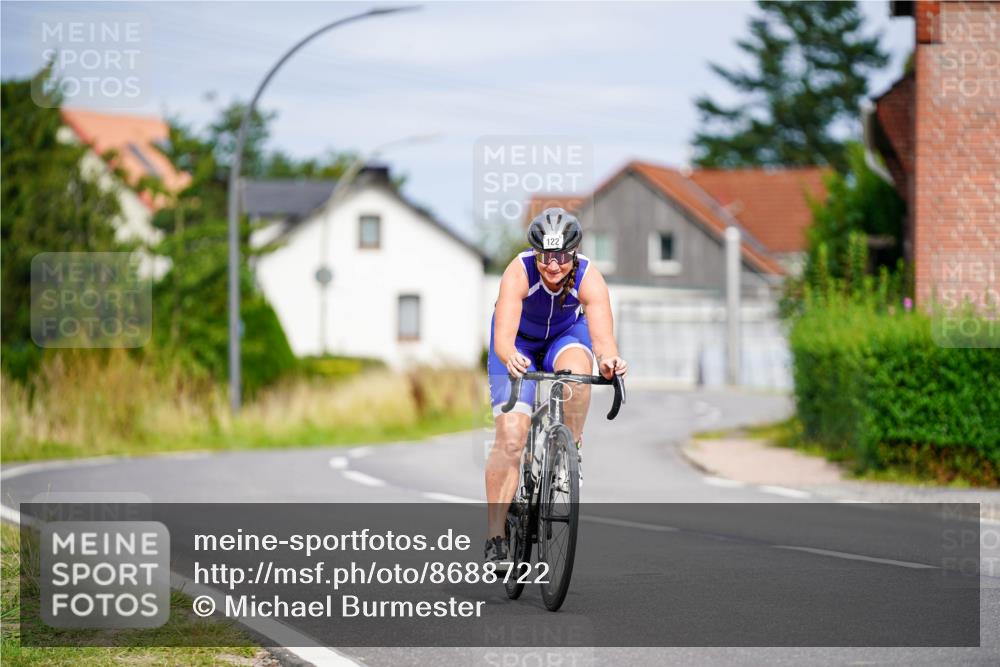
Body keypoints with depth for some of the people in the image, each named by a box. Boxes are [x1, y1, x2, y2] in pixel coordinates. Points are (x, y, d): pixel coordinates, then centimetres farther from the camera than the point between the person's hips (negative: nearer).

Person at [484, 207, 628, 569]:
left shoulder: (589, 279, -31)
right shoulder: (518, 272, -35)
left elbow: (602, 336, -42)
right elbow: (503, 337, -46)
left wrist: (608, 359, -65)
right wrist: (510, 358, -68)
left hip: (565, 334, 1)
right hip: (520, 342, -1)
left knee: (578, 367, -37)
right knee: (511, 435, -17)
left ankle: (571, 447, -11)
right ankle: (495, 536, -11)